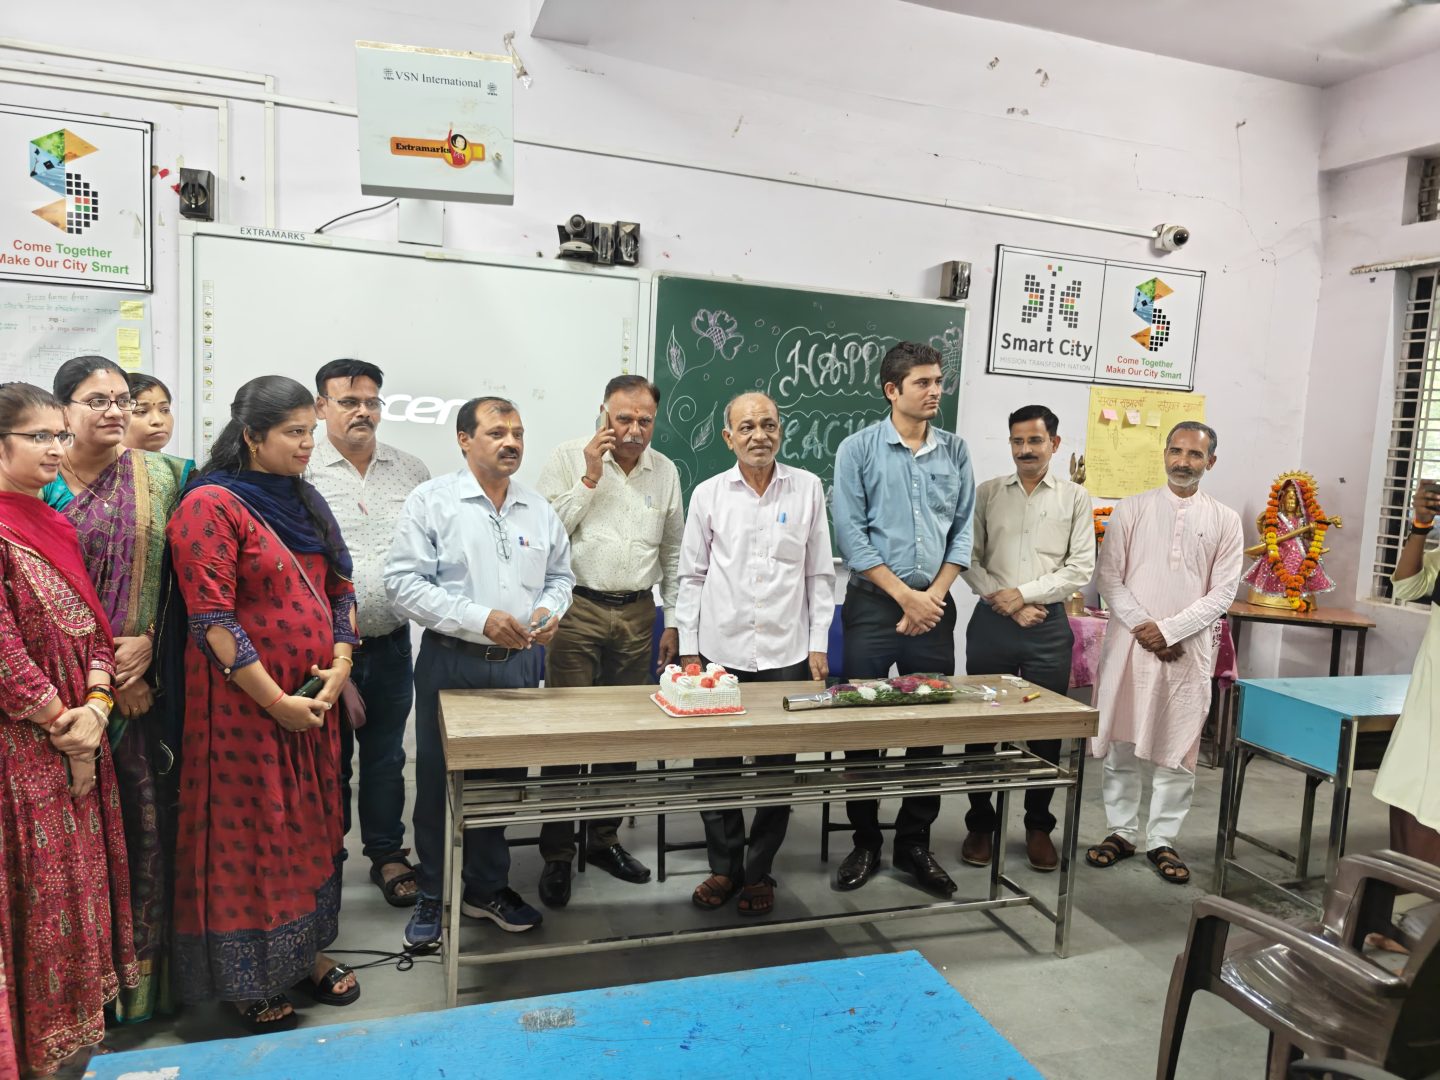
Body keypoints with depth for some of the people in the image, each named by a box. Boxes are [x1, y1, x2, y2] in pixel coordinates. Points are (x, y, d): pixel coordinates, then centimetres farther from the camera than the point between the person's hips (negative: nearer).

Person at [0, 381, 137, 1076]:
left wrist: (95, 709, -6)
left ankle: (76, 1023, 31)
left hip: (77, 736, 7)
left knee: (79, 880, 15)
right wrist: (64, 731, -12)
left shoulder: (57, 528, 11)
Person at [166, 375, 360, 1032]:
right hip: (243, 702, -7)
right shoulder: (211, 504, -13)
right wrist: (277, 702, -17)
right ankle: (252, 984, 24)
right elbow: (212, 620, -18)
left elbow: (340, 588, 12)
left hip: (313, 696, 7)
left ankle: (305, 950, 34)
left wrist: (340, 666, -3)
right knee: (249, 835, 6)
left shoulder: (304, 501, 9)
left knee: (309, 827, 16)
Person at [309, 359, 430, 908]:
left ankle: (387, 854, 30)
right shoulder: (301, 472, -6)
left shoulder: (411, 471, 8)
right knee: (328, 757, 12)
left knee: (386, 754, 15)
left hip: (391, 641, 3)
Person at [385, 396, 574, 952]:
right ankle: (434, 895, 26)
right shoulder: (432, 501, -6)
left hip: (520, 662, 4)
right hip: (451, 661, -4)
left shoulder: (539, 509, 8)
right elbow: (404, 582, -13)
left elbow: (560, 576, 16)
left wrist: (550, 609, -7)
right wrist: (481, 619, -20)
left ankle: (487, 888, 31)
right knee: (440, 780, 8)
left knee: (504, 780, 13)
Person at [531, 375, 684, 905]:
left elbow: (672, 552, 15)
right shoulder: (569, 458, -2)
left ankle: (605, 837, 26)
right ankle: (556, 853, 11)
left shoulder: (665, 470, 9)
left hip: (637, 614, 4)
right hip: (578, 610, -3)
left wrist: (672, 621, 13)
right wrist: (590, 478, -14)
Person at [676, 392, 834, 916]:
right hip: (720, 652, 0)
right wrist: (688, 648, 3)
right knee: (714, 765, 5)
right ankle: (724, 866, 25)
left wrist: (818, 645, 2)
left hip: (786, 655, 0)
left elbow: (820, 573, 7)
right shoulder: (709, 494, 4)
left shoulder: (808, 488, 5)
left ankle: (758, 872, 23)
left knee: (777, 769, 6)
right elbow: (692, 576, 7)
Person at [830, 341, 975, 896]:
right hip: (873, 603, -3)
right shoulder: (858, 449, -2)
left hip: (935, 605, 3)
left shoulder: (955, 450, 8)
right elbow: (850, 534, -8)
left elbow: (964, 531, 6)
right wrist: (905, 596, -12)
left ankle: (915, 843, 22)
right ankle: (865, 842, 20)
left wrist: (934, 594, -6)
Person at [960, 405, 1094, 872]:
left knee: (1046, 729, 7)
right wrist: (1003, 603, -9)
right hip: (991, 622, 1)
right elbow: (968, 558, 1)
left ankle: (1038, 826, 24)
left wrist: (1023, 594, -11)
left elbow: (1080, 569, -3)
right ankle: (980, 823, 20)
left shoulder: (1076, 499, 3)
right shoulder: (987, 493, 6)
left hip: (1048, 626, 0)